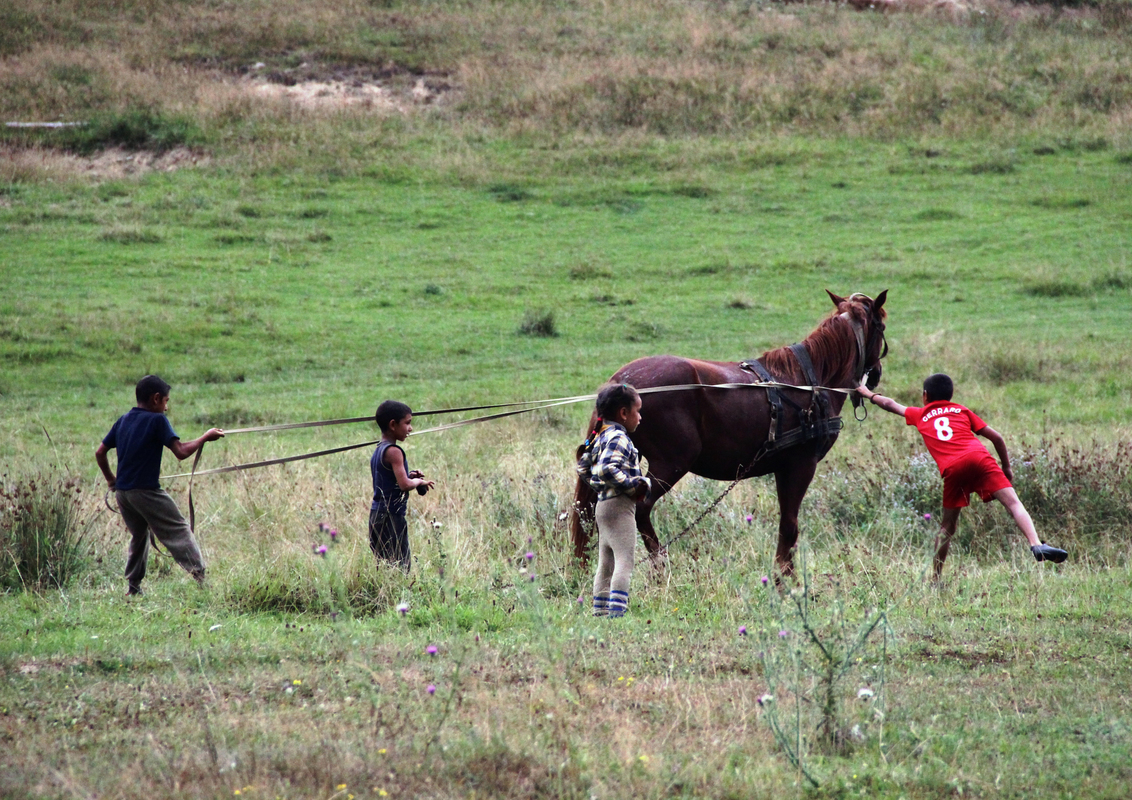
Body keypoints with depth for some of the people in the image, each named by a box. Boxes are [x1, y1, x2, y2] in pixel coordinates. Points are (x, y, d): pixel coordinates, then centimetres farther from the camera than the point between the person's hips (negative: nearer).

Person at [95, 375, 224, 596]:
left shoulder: (124, 420, 12)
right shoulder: (157, 420, -9)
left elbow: (100, 453, 15)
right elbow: (181, 452, -17)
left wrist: (111, 479, 25)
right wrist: (205, 438, -5)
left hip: (122, 492, 7)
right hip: (146, 491, -7)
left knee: (138, 536, 22)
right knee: (179, 532, -5)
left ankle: (133, 587, 20)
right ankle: (199, 576, -17)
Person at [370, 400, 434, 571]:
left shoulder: (378, 451, 14)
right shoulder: (393, 452, -14)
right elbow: (404, 485, -22)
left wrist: (410, 476, 12)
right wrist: (419, 482, -4)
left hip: (377, 515, 9)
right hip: (391, 517, -9)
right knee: (399, 566, -12)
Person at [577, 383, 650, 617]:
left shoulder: (601, 437, 15)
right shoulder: (618, 438, -15)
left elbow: (584, 467, 22)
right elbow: (607, 469, -28)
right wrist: (633, 485, -21)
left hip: (603, 506, 10)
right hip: (619, 506, -10)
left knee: (606, 565, 14)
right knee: (624, 561, -14)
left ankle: (600, 613, 18)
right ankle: (617, 612, -23)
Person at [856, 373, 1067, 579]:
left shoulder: (920, 415, 30)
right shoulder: (962, 411, 29)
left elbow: (891, 404, 48)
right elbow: (996, 437, 22)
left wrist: (869, 395, 65)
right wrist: (1006, 467, 31)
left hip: (952, 469, 0)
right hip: (979, 457, 0)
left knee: (947, 526, 13)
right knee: (1012, 502, -11)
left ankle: (936, 577, 14)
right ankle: (1037, 545, -32)